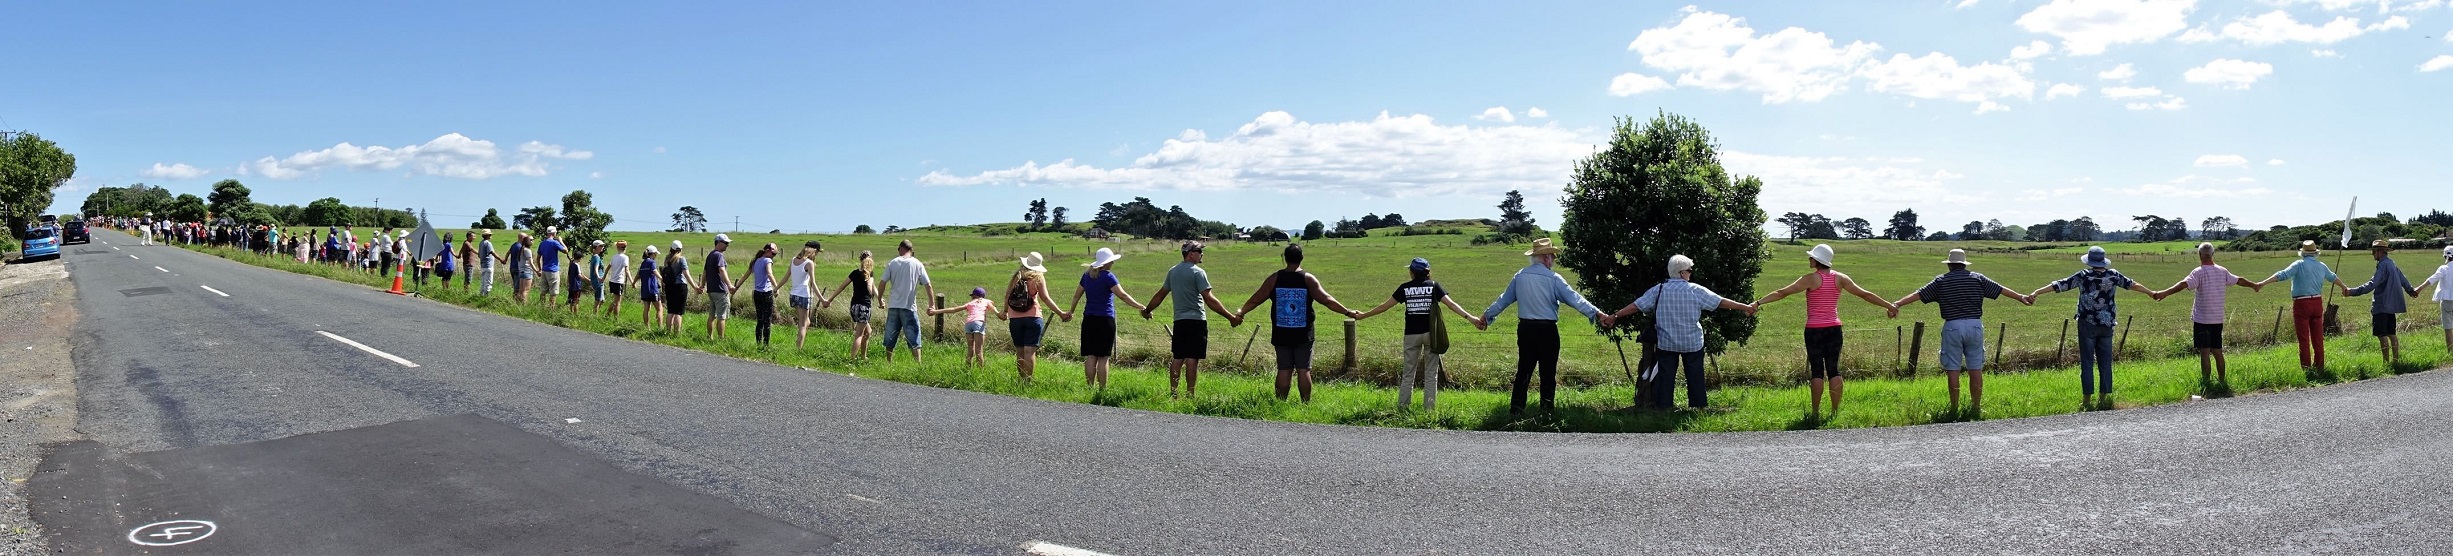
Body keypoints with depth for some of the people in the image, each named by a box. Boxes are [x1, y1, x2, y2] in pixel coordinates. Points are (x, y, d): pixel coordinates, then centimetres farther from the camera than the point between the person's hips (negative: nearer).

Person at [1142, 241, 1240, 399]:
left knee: (1177, 358, 10)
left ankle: (1172, 392, 11)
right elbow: (1209, 299, -17)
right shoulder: (1198, 272, -10)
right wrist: (1231, 317, -17)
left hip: (1179, 321, 6)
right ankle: (1189, 394, -6)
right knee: (1192, 359, -5)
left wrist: (1147, 310, 36)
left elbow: (1160, 294, 20)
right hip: (1196, 320, -6)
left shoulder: (1173, 271, 12)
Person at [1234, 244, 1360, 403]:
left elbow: (1256, 299, 5)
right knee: (1304, 370, 3)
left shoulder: (1274, 278, -1)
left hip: (1281, 334, 1)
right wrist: (1347, 312, -1)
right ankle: (1306, 404, 4)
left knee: (1284, 370, 6)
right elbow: (1327, 299, -8)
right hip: (1303, 336, -1)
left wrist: (1241, 312, 21)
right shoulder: (1308, 279, -5)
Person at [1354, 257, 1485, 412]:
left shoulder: (1405, 288, 2)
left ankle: (1402, 407, 8)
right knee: (1431, 373, 6)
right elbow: (1450, 304, -10)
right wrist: (1469, 317, -12)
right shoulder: (1433, 286, 0)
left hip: (1411, 334, 1)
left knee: (1408, 372, 10)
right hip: (1430, 333, -1)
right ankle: (1429, 408, 3)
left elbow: (1385, 306, 5)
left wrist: (1362, 316, 14)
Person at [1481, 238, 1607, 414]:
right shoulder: (1552, 278, -9)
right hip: (1547, 330, -5)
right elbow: (1574, 299, -15)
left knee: (1523, 371, 11)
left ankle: (1515, 410, 10)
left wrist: (1487, 316, 26)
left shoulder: (1519, 277, 5)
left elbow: (1504, 299, 13)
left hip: (1525, 329, 5)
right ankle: (1546, 412, 8)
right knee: (1548, 373, 4)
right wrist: (1598, 314, -16)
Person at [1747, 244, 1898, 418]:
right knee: (1833, 369, 8)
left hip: (1814, 330, -4)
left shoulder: (1811, 279, -9)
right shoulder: (1840, 278, 4)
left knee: (1816, 371, 0)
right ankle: (1835, 411, 9)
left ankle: (1815, 412, 3)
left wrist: (1758, 302, -15)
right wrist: (1889, 305, 20)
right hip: (1834, 329, 4)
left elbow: (1782, 293, -14)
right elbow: (1865, 294, 9)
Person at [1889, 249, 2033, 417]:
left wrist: (1897, 304, -2)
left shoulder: (1941, 281, 3)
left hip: (1952, 327, -2)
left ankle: (1954, 409, 6)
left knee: (1953, 369, 3)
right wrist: (2021, 297, 23)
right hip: (1975, 326, 2)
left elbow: (1918, 294, -1)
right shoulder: (1978, 279, 8)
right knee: (1976, 369, 8)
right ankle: (1976, 408, 12)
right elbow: (2002, 289, 13)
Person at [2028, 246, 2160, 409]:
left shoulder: (2083, 276, -10)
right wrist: (2151, 293, 33)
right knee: (2105, 362, 10)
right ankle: (2104, 397, 14)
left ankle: (2087, 398, 1)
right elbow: (2132, 284, 16)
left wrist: (2036, 292, -9)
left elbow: (2059, 285, -12)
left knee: (2087, 362, 1)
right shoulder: (2113, 275, 1)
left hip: (2087, 324, -3)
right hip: (2107, 325, 3)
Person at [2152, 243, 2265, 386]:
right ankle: (2222, 381, 21)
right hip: (2218, 319, 6)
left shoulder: (2199, 272, -12)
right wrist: (2255, 285, 43)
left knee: (2205, 353, -5)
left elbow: (2184, 284, -29)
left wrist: (2165, 293, -41)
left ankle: (2206, 383, -5)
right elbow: (2239, 280, 24)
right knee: (2217, 352, 14)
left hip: (2202, 320, -6)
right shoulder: (2223, 271, 7)